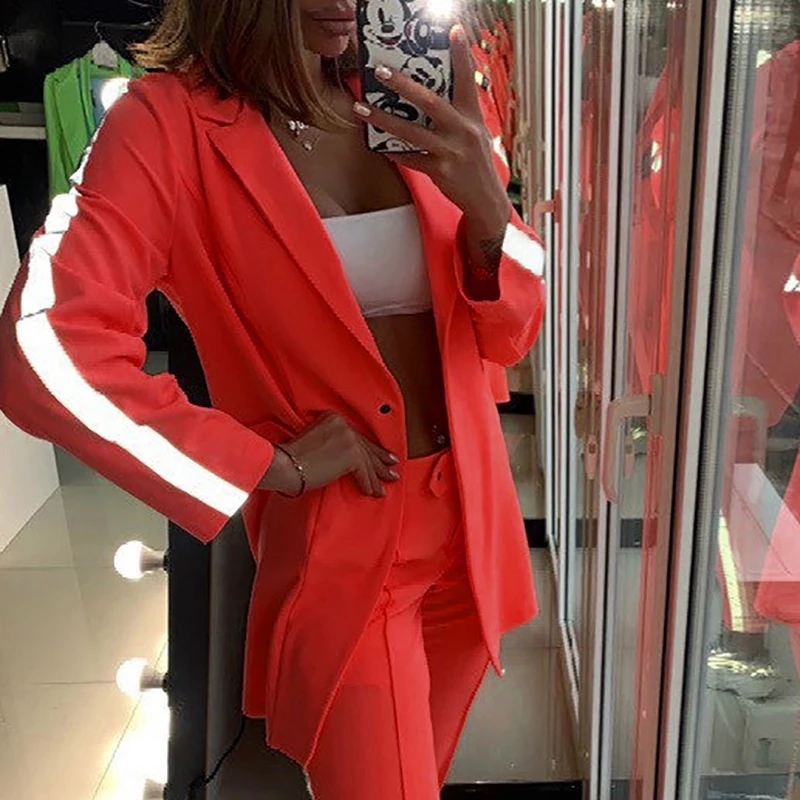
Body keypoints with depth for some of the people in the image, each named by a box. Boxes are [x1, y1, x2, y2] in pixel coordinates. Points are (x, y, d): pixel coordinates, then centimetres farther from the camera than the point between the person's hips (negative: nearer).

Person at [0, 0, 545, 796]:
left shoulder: (409, 114, 2)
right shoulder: (170, 123, -13)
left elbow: (507, 336, 1)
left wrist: (487, 206, -20)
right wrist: (272, 467, -19)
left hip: (470, 521, 6)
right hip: (338, 545, -5)